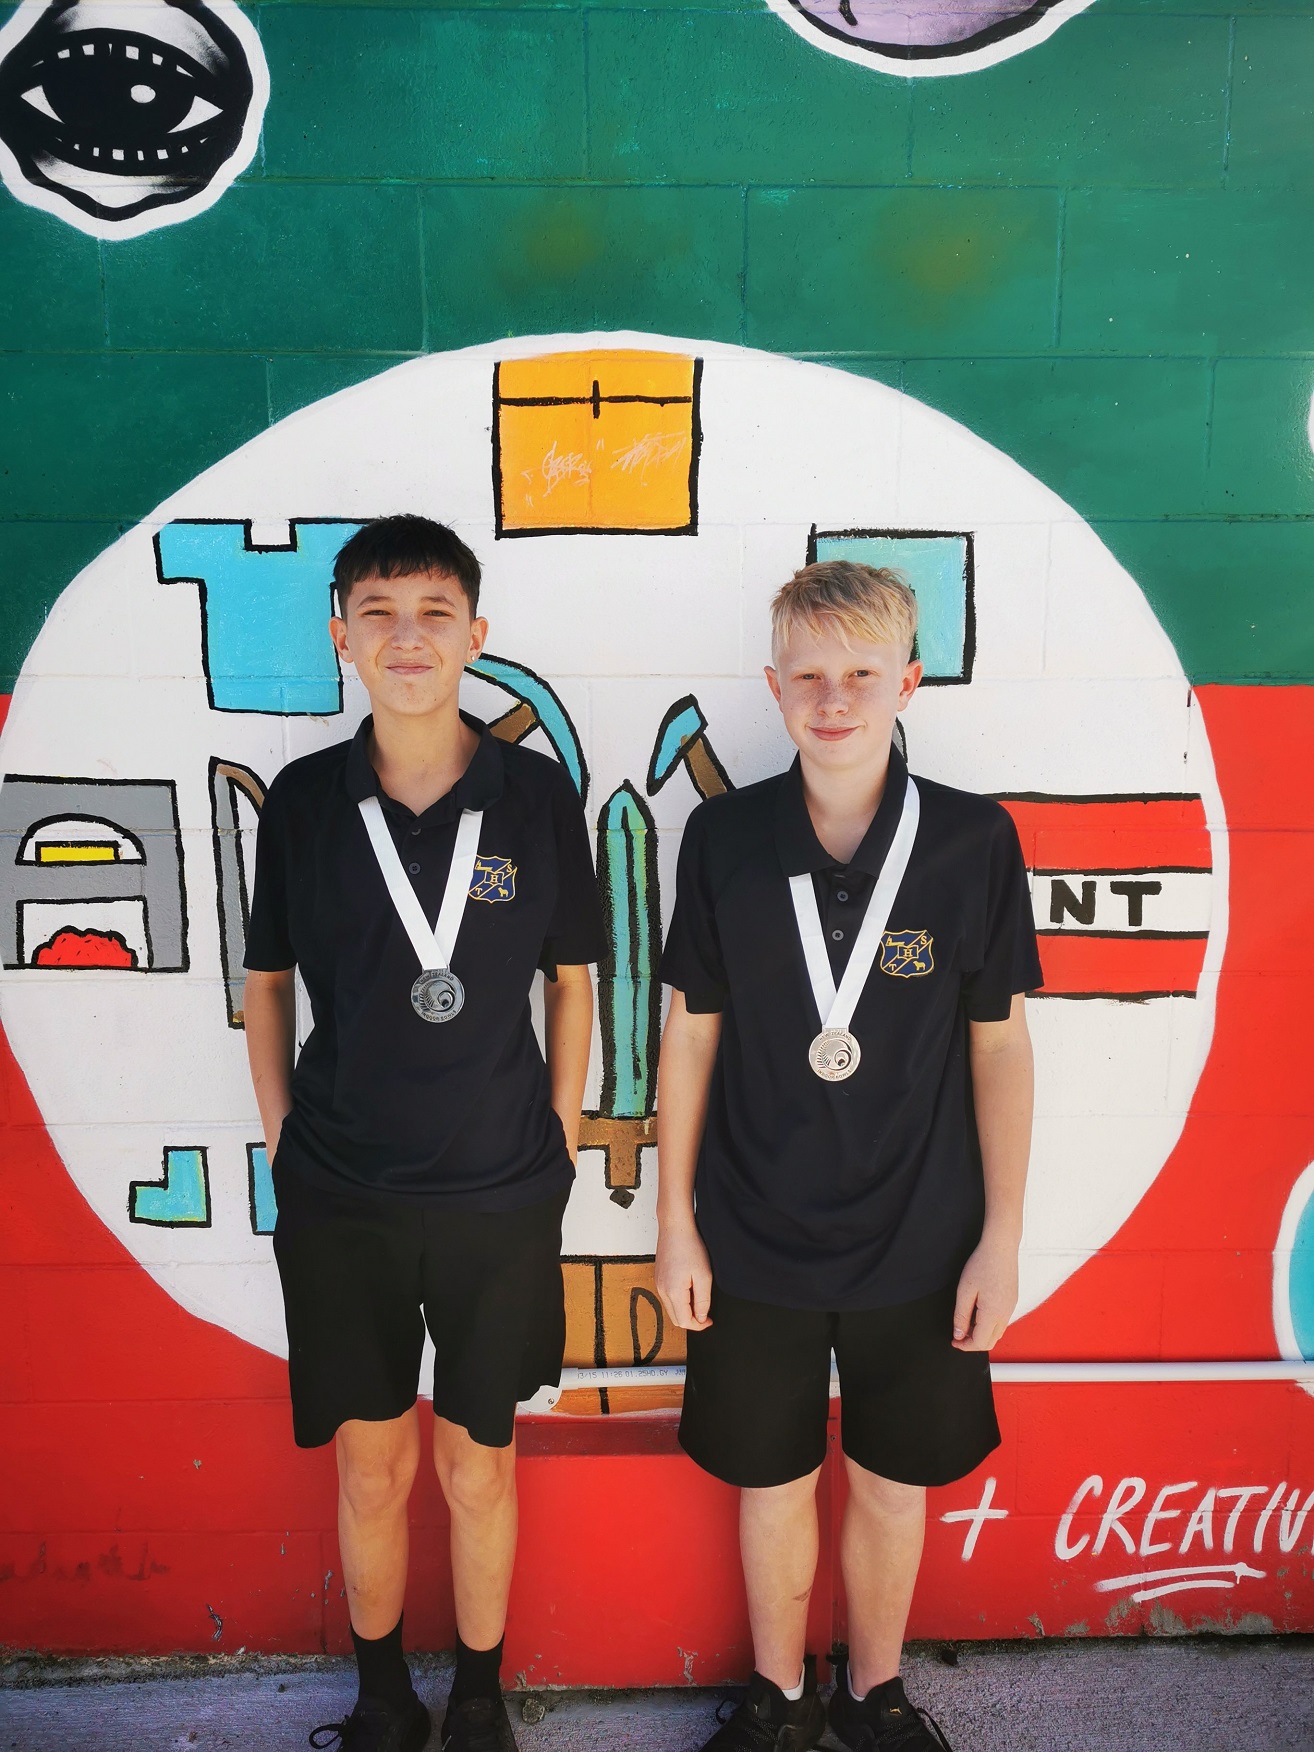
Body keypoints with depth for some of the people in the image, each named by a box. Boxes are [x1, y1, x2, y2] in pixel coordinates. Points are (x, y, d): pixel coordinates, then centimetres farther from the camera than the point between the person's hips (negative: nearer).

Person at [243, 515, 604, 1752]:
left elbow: (572, 981, 4)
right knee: (370, 1463, 15)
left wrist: (559, 1143, 3)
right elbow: (265, 979, 8)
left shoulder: (536, 795, -6)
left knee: (476, 1463, 14)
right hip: (339, 1198, 1)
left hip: (499, 1196, -1)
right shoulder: (303, 799, -3)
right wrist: (283, 1136, 4)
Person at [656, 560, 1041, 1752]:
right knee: (771, 1481, 16)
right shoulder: (723, 836, -8)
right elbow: (691, 1031, -1)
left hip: (918, 1245, 0)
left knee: (891, 1481, 17)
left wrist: (1001, 1238, -3)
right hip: (756, 1243, 1)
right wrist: (676, 1221, 1)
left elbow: (1000, 1042, -3)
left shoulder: (974, 840, -9)